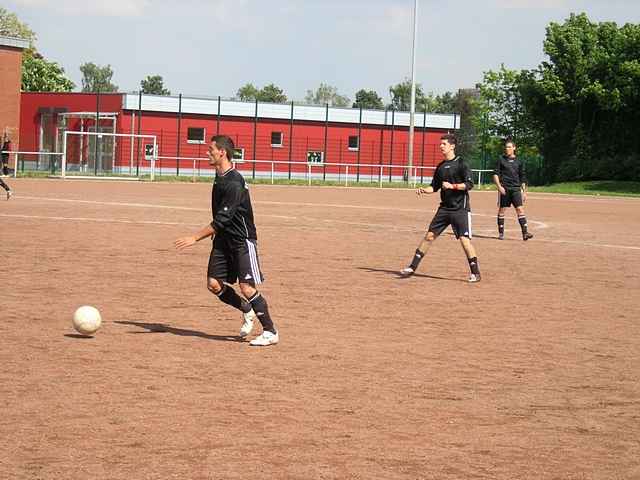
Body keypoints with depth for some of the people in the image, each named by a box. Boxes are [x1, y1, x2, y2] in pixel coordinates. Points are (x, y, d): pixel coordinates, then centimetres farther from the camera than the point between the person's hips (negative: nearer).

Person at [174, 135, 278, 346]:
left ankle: (270, 331, 2)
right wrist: (216, 233, 20)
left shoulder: (234, 183, -22)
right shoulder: (219, 178, 8)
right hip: (223, 239, 9)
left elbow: (222, 219, -25)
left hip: (242, 240, -9)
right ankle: (247, 311, 23)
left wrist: (195, 238, -25)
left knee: (247, 288, -10)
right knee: (214, 284, 3)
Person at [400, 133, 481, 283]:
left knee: (464, 239, -11)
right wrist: (424, 190, 1)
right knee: (430, 235, 6)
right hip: (444, 208, 7)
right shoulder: (441, 166, 13)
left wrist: (452, 186, -22)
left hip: (460, 209, -7)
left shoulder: (461, 164, -8)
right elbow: (434, 186, 19)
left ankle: (475, 273, -2)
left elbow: (469, 184, -14)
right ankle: (412, 267, 11)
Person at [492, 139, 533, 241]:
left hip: (516, 188, 1)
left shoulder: (518, 161, 10)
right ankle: (501, 233, 13)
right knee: (501, 210, 3)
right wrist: (499, 186, -11)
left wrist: (524, 191, 11)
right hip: (504, 188, -1)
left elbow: (522, 178, 14)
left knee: (520, 209, -9)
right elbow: (495, 174, 1)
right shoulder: (501, 160, 4)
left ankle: (525, 232, -14)